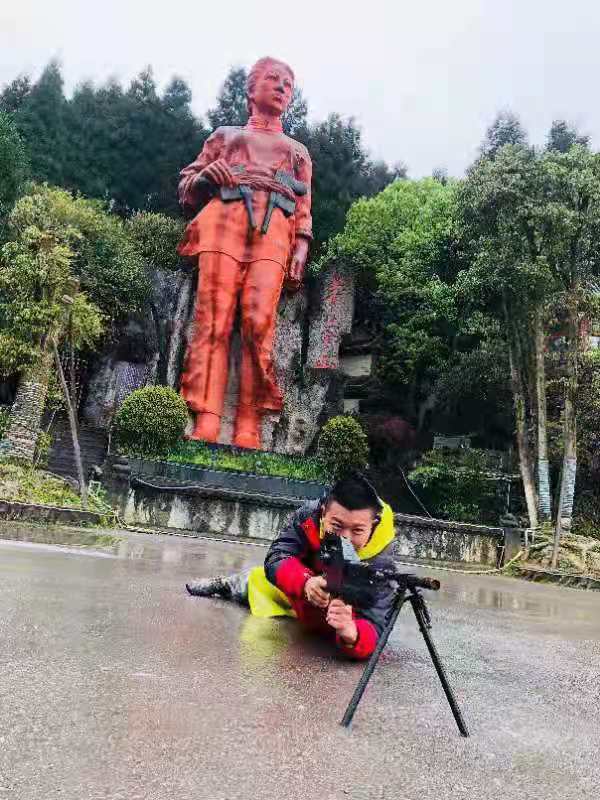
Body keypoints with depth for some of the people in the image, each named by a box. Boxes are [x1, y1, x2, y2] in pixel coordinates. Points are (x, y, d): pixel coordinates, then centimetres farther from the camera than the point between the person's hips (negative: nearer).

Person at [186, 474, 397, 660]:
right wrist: (305, 582, -57)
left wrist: (350, 632, -71)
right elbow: (276, 558, -35)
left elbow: (373, 630, -46)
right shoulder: (310, 515, -34)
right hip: (299, 586, 3)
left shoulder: (379, 566, -42)